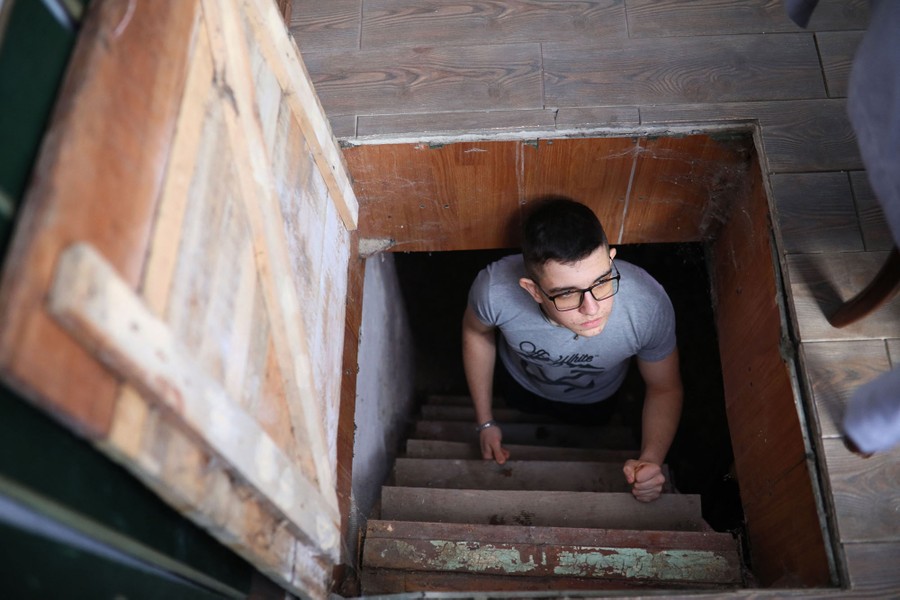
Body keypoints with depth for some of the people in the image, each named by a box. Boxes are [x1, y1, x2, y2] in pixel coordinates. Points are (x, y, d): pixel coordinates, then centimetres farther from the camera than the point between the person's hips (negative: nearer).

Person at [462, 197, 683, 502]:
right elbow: (476, 332, -16)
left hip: (594, 399, 1)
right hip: (519, 382, 0)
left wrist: (651, 459, -39)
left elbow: (665, 388, -22)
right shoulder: (495, 289, -44)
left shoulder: (649, 305, -44)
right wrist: (485, 422, -10)